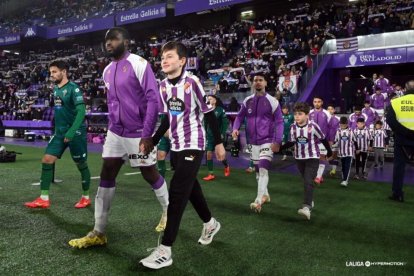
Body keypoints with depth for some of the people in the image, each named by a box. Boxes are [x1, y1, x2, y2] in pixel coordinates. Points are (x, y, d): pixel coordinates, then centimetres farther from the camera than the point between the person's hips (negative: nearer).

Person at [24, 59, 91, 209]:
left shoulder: (73, 88, -13)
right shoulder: (55, 89, 11)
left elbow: (81, 111, -22)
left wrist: (72, 131, -31)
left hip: (75, 133, -7)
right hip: (59, 132, 8)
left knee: (81, 165, 4)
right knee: (46, 160, 0)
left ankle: (86, 197, 20)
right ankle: (44, 199, 8)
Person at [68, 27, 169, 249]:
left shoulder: (139, 64, -12)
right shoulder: (107, 71, 11)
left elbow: (153, 100, -18)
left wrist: (147, 134, -22)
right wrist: (112, 128, 19)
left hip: (139, 135, -7)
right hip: (115, 133, 7)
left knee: (150, 174, 7)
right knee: (106, 176, 4)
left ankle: (168, 212, 33)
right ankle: (98, 233, 12)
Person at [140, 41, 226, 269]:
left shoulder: (192, 82, -15)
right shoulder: (163, 86, 4)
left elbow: (209, 113, -10)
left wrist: (218, 143, -6)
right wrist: (152, 142, 13)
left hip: (193, 145, -7)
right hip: (175, 146, 7)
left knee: (177, 193, -11)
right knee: (190, 188, 18)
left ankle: (165, 251, -5)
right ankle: (210, 224, 43)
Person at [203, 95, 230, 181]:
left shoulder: (220, 110, -9)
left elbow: (225, 122, -9)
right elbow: (205, 123, 6)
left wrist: (222, 133, -14)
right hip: (209, 136, 4)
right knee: (209, 154, -1)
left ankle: (226, 166, 36)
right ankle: (211, 174, 8)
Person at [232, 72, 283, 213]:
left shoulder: (272, 101, -7)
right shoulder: (247, 101, 4)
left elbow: (279, 122, -8)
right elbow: (240, 116, 11)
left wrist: (277, 141, -16)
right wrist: (235, 128, -9)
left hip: (267, 141, -5)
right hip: (254, 141, 5)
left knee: (263, 169, -16)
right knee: (258, 170, 15)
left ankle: (258, 201, -15)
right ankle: (265, 195, 33)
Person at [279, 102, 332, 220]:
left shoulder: (313, 126, -17)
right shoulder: (293, 127, -5)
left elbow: (323, 139, -4)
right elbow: (291, 142, 4)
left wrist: (329, 151, 8)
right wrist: (279, 148, -10)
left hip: (313, 157, -5)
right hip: (299, 158, 5)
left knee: (308, 182, -16)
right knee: (306, 181, 18)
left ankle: (307, 207, -23)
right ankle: (310, 201, 37)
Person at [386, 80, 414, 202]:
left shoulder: (395, 102, -1)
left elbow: (390, 120, -11)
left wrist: (403, 131, -6)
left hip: (402, 140, 1)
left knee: (399, 166, 8)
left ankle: (397, 194, 10)